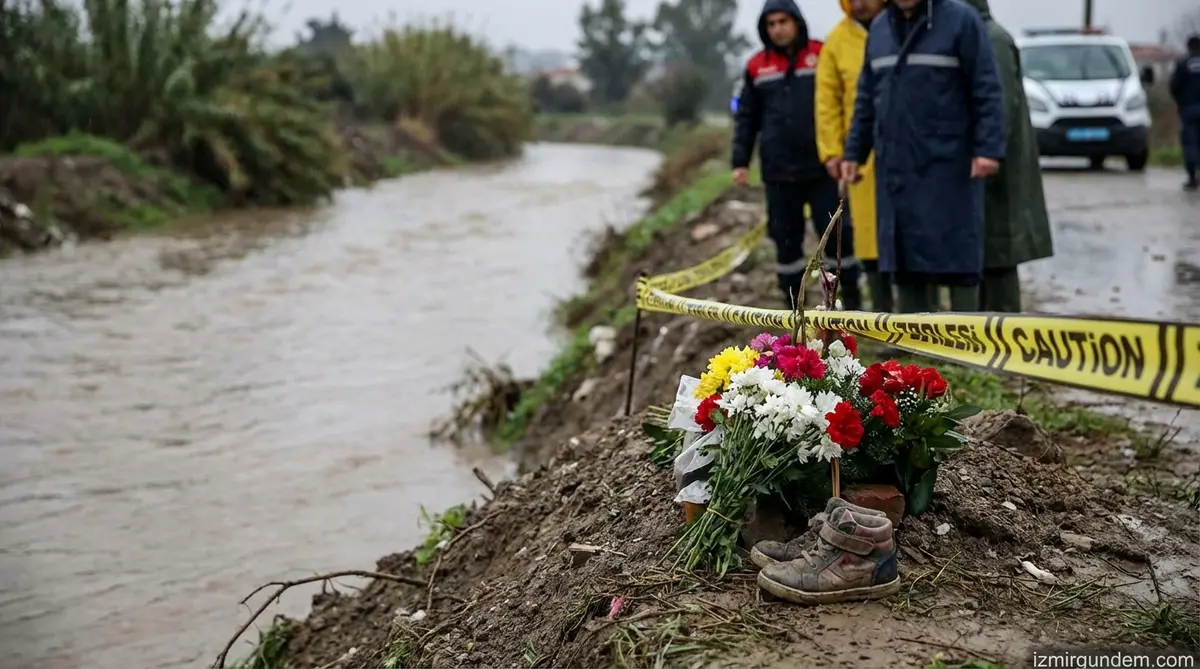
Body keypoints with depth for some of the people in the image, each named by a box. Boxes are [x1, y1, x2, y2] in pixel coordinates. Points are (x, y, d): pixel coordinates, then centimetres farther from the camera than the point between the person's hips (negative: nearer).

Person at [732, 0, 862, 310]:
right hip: (779, 171, 3)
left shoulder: (822, 56, 0)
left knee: (837, 234, 0)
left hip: (822, 168, -2)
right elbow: (746, 118, 11)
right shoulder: (757, 66, 7)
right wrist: (740, 161, 5)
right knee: (786, 239, 7)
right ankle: (795, 309, 16)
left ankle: (852, 301, 12)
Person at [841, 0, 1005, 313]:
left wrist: (988, 148, -17)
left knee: (957, 258, -3)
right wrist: (854, 152, 14)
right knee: (905, 263, 8)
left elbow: (987, 90, -9)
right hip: (895, 167, 5)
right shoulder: (879, 28, 12)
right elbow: (866, 98, 18)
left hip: (948, 167, -5)